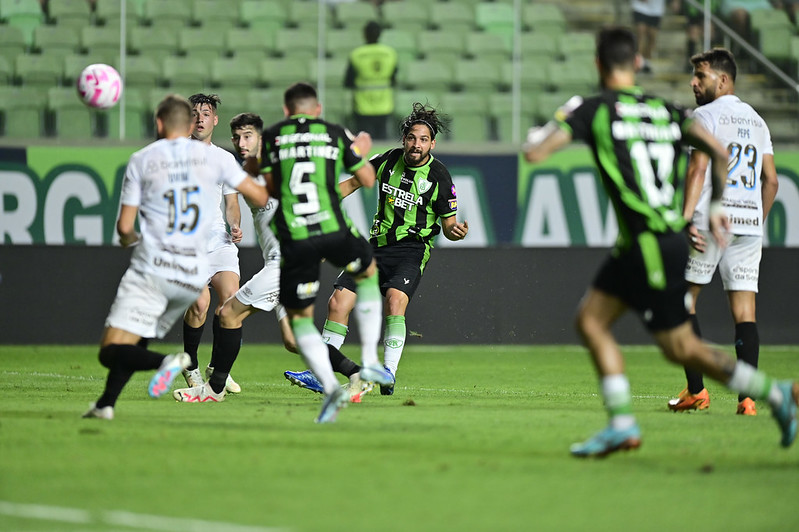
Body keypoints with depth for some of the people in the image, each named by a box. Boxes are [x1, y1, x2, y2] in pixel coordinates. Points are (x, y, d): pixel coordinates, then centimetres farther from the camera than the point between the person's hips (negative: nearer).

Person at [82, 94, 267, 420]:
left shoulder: (141, 161, 3)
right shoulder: (212, 158, 7)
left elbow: (124, 227, 3)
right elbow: (259, 197, 9)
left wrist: (129, 239, 27)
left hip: (152, 270, -4)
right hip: (194, 275, 4)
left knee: (112, 351, -9)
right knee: (133, 346, 21)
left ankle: (166, 362, -32)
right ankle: (106, 404, 10)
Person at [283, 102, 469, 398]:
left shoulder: (439, 177, -10)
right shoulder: (388, 160, 1)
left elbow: (448, 225, -3)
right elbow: (355, 181, 17)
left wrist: (456, 231, -26)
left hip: (411, 249, -5)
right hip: (378, 244, 5)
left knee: (395, 299, -32)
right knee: (338, 303, -4)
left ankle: (389, 374, -28)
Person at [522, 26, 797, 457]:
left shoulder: (595, 110, -7)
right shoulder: (666, 111, 10)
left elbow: (535, 153, -11)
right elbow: (717, 150, 2)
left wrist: (538, 134, 12)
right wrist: (716, 206, 15)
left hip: (650, 245, -7)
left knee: (681, 348, 1)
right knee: (590, 320, 13)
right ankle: (622, 424, 6)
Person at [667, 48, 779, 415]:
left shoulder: (706, 115, -3)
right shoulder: (756, 121, 17)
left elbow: (698, 169, -15)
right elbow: (771, 181, 17)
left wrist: (686, 217, -20)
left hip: (711, 220, -6)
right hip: (749, 223, 6)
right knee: (745, 311, 0)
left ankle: (696, 391, 1)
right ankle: (747, 397, -9)